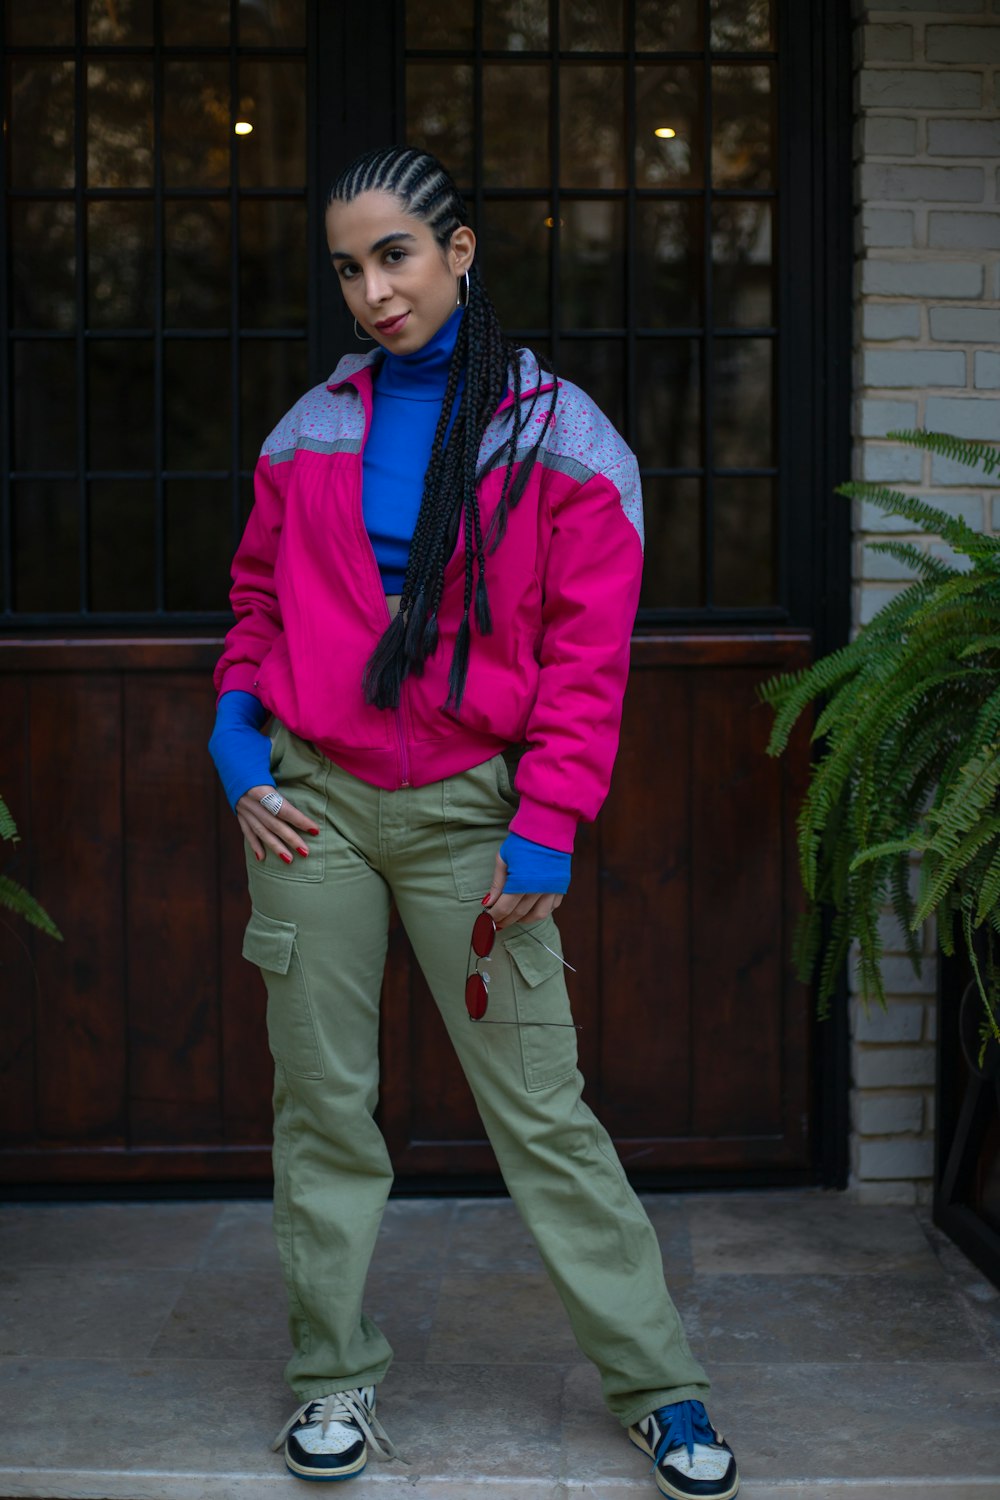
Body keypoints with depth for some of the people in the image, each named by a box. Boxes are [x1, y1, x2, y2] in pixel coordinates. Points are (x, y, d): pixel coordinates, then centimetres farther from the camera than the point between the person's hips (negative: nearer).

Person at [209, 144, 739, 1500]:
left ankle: (656, 1381, 13)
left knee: (543, 1108, 0)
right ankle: (333, 1374, 22)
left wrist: (543, 835, -11)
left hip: (467, 813, -3)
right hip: (313, 804, 3)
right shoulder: (312, 431, 9)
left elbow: (586, 657, -4)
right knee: (323, 1100, 8)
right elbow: (259, 605, 17)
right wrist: (240, 742, 1)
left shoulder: (560, 436, -1)